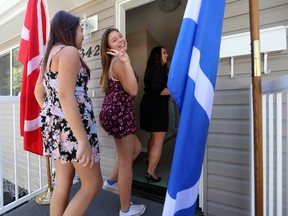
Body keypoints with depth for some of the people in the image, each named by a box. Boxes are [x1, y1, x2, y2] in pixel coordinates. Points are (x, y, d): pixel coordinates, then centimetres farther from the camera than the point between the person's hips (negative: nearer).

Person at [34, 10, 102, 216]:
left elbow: (39, 92, 21)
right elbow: (65, 96, -22)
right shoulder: (69, 51, -10)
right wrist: (83, 140, -24)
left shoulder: (51, 53, 19)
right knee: (93, 184, 5)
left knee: (63, 182, 18)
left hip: (56, 124, 10)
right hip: (71, 125, -10)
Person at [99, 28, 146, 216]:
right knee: (126, 162, 4)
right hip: (118, 113, -10)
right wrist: (127, 62, -24)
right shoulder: (118, 61, -12)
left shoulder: (117, 61, 19)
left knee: (136, 148, 24)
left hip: (116, 112, 10)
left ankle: (112, 181, 38)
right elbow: (132, 90, -23)